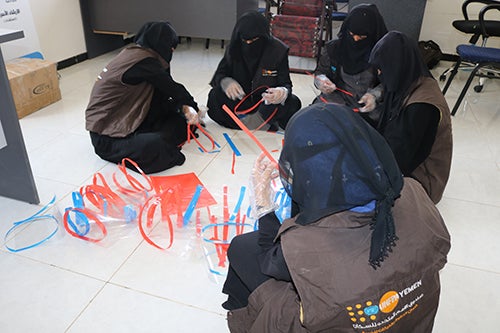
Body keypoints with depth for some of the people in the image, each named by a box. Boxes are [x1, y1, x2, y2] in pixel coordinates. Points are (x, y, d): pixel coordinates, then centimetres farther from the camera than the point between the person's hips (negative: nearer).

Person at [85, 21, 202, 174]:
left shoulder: (133, 53, 8)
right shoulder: (144, 61, -20)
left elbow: (162, 94, 6)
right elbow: (173, 89, -8)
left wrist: (184, 108, -8)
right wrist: (192, 106, 8)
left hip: (126, 123, 8)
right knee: (156, 146, -34)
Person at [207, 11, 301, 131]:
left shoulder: (278, 50, -14)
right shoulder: (234, 48, -8)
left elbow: (286, 84, -13)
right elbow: (219, 75, -3)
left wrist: (282, 93, -39)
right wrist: (226, 82, -29)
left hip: (267, 103, -2)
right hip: (241, 101, 2)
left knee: (293, 103, -28)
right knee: (215, 95, -26)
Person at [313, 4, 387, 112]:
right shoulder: (333, 48, 3)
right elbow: (320, 73, 14)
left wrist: (374, 95, -16)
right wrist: (321, 82, -10)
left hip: (367, 106, -1)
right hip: (335, 97, 1)